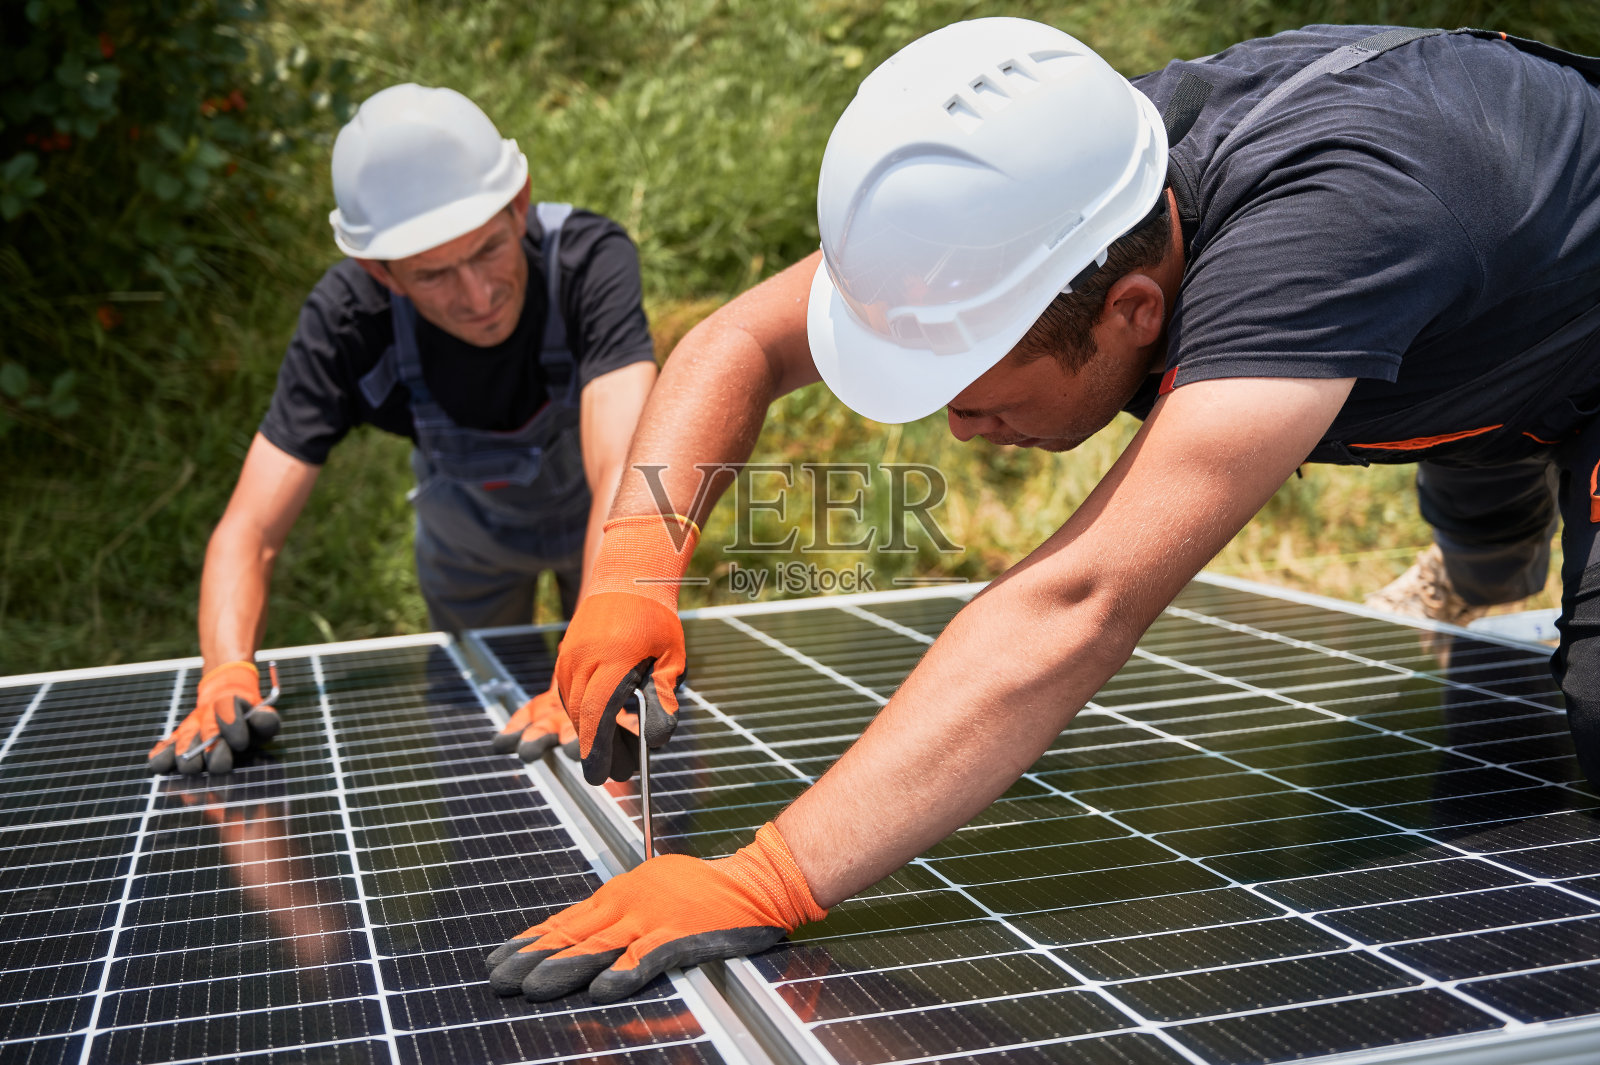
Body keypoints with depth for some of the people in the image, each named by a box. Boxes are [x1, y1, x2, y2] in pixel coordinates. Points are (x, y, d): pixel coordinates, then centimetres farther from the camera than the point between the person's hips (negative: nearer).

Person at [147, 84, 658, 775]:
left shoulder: (590, 261, -43)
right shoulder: (347, 320, -36)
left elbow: (625, 474, -56)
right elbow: (249, 529, -35)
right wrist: (228, 673, -56)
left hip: (601, 525, -1)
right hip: (470, 531, 1)